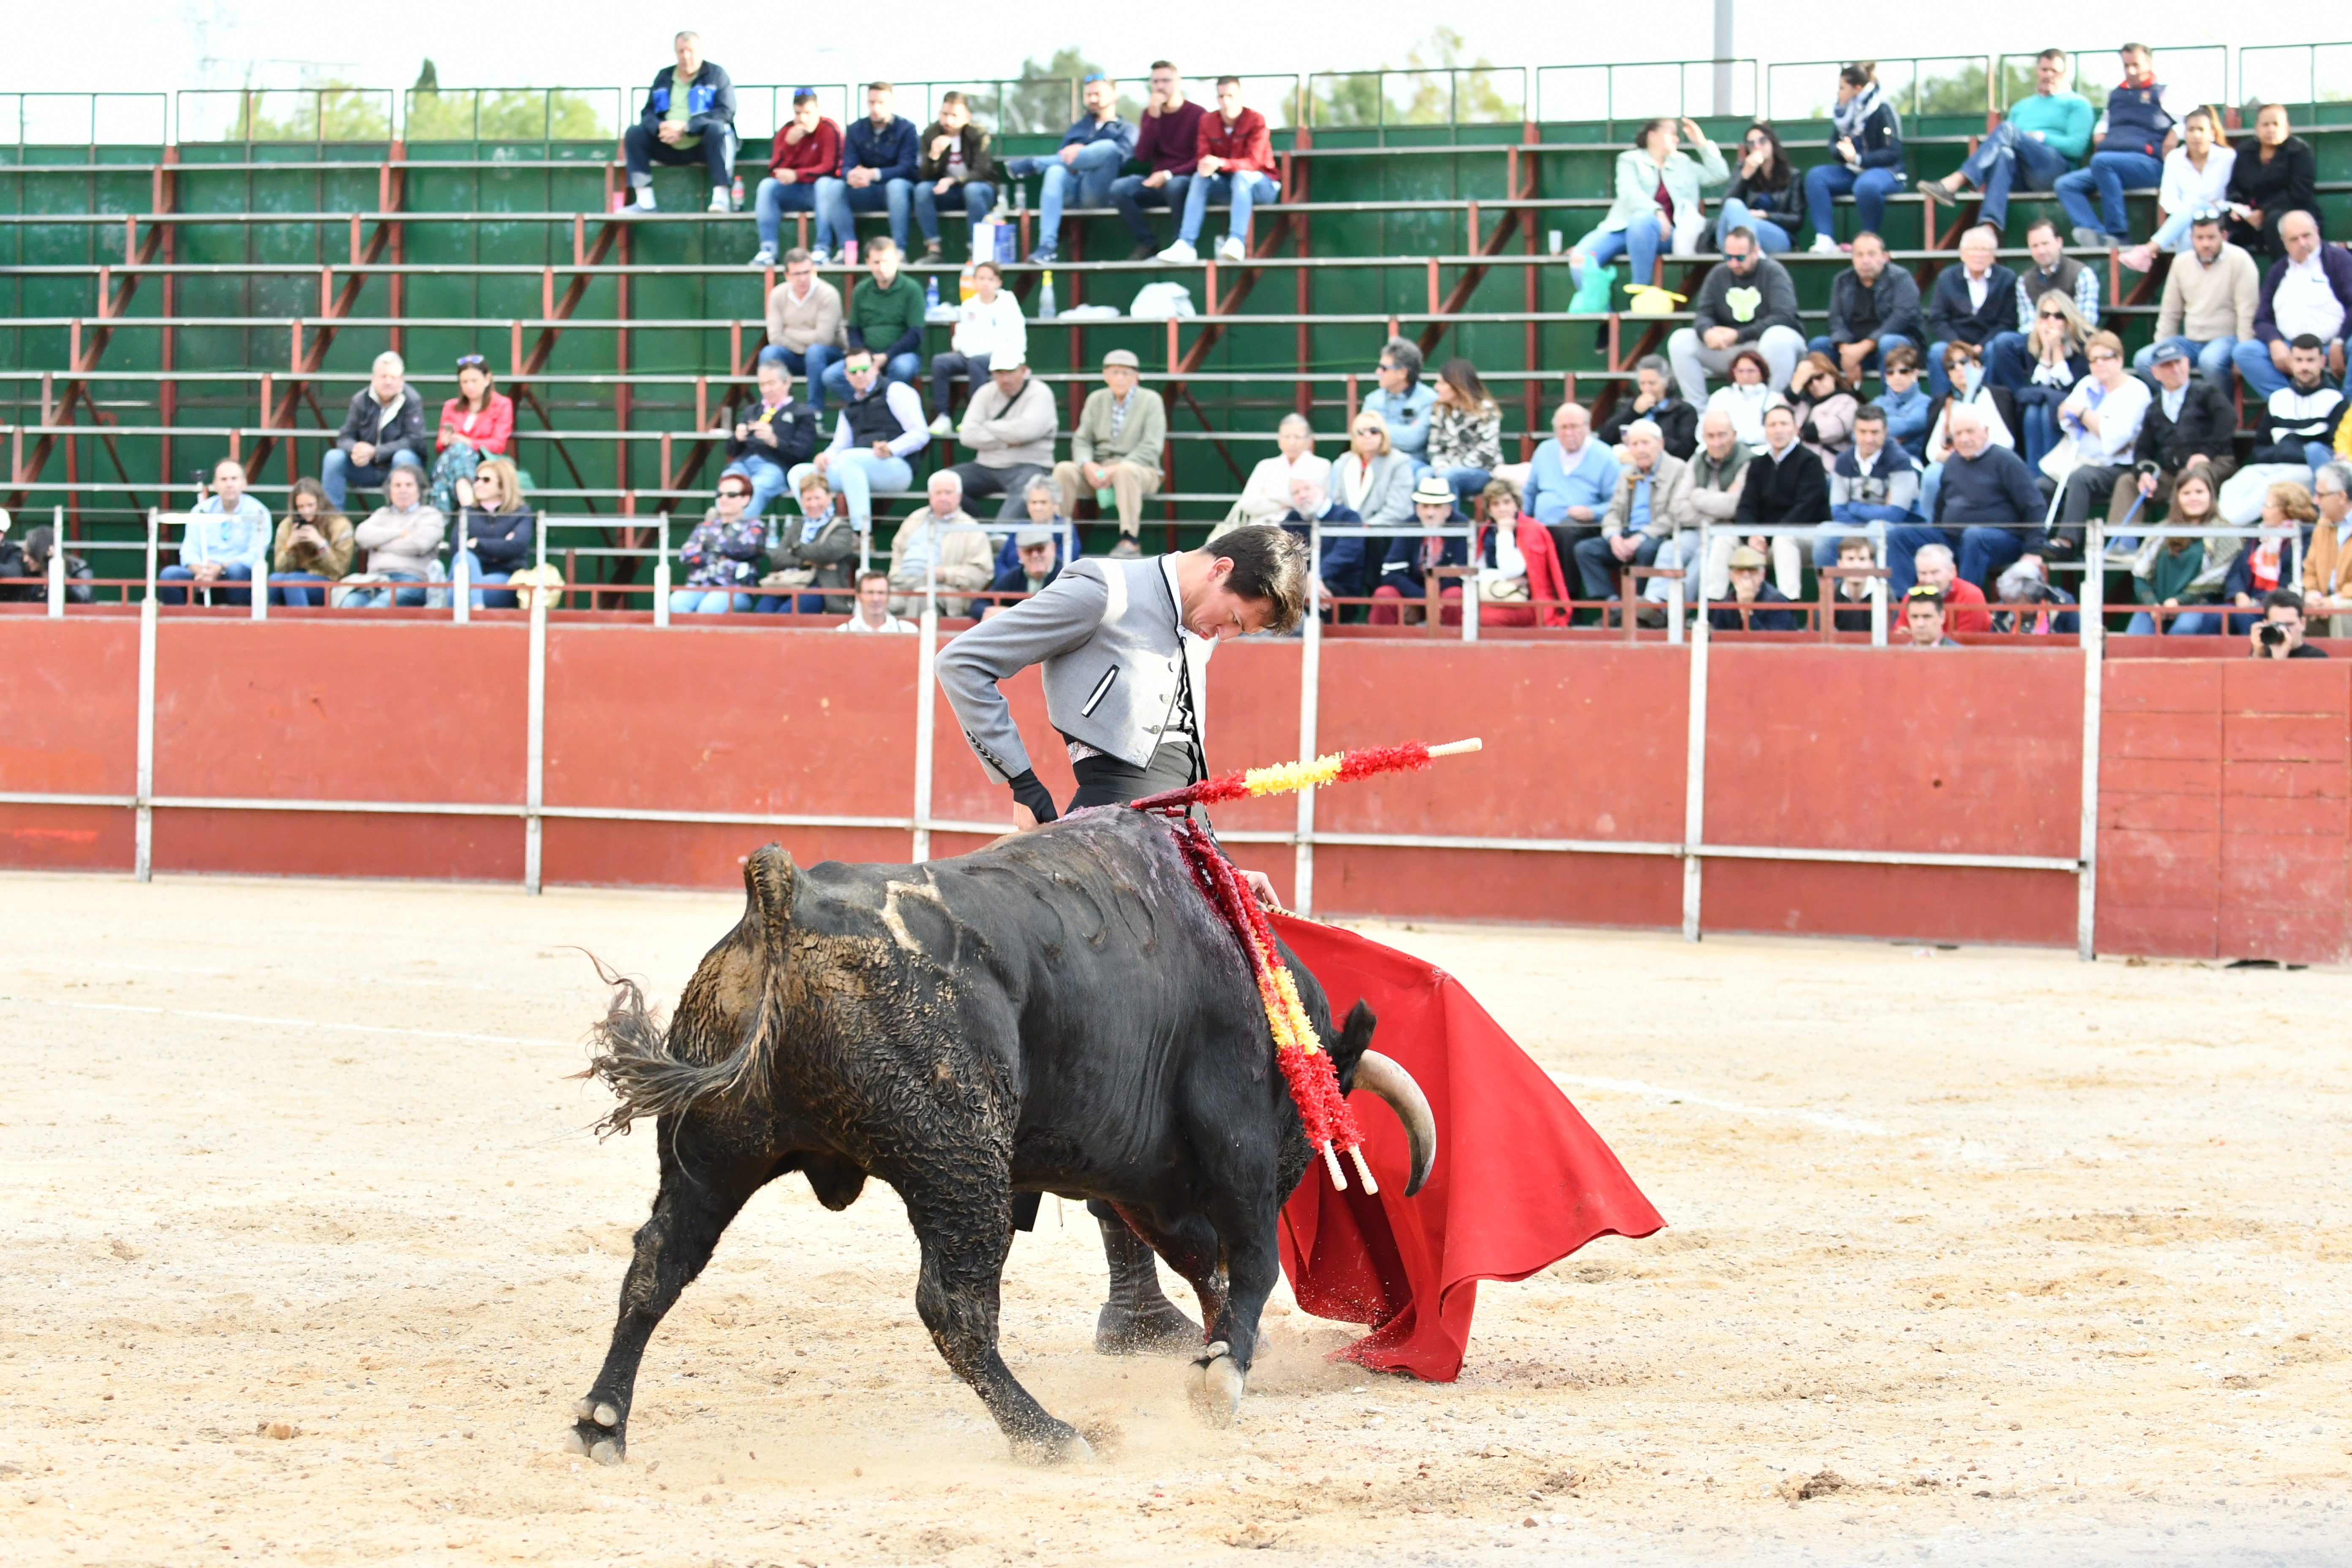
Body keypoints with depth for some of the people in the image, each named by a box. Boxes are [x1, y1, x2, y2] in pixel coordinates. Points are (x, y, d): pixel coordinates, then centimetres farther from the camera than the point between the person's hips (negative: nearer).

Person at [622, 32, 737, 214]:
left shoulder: (715, 74, 0)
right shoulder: (664, 77, 13)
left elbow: (726, 112, -12)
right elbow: (649, 112, 7)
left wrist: (685, 127, -21)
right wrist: (660, 128, -19)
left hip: (703, 146, -4)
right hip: (670, 149, 4)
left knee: (717, 129, -34)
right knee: (635, 132, -14)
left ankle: (722, 198, -39)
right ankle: (645, 202, -22)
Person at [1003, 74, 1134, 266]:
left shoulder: (1125, 130, 21)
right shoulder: (1077, 130, 33)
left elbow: (1121, 155, -1)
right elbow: (1061, 154, 17)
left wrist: (1082, 152, -14)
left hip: (1097, 193, -2)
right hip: (1071, 189, 2)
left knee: (1109, 147, -30)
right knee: (1055, 171, -34)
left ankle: (1032, 165, -26)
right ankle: (1047, 246, -48)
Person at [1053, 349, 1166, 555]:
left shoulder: (1151, 401, -1)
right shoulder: (1096, 400, 12)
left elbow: (1151, 447, -10)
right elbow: (1081, 440, 11)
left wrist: (1117, 469, -21)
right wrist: (1087, 465, -13)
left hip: (1140, 470, -4)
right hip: (1099, 469, 4)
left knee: (1126, 472, -40)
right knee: (1064, 470, -23)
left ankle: (1129, 541, -39)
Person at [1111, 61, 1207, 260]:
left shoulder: (1197, 115, -4)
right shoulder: (1150, 113, 10)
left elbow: (1201, 159, -9)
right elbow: (1142, 156, -2)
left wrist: (1169, 175, -21)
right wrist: (1153, 117, -11)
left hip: (1185, 179, -4)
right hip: (1158, 183, 4)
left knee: (1175, 186, -40)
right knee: (1119, 188, -23)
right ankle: (1147, 244, -13)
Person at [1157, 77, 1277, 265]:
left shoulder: (1256, 120, -15)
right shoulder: (1208, 122, -1)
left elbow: (1253, 163, -24)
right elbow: (1203, 158, -6)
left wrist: (1220, 164, -40)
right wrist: (1205, 166, -33)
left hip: (1260, 185, -4)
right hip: (1226, 185, 4)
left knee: (1242, 176, -36)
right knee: (1200, 178, -23)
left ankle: (1237, 241, -52)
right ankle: (1185, 245, -37)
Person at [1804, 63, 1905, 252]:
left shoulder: (1882, 111, -12)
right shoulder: (1843, 112, 7)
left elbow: (1893, 153, -16)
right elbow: (1834, 144, 15)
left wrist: (1858, 159, -26)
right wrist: (1842, 151, -10)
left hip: (1884, 171, -7)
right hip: (1852, 172, 7)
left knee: (1866, 186, -41)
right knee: (1815, 176, -19)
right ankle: (1825, 240, -29)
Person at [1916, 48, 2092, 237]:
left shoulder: (2077, 104, 17)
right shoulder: (2021, 108, 34)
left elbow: (2078, 147, 3)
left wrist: (2043, 138, -7)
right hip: (2020, 177, 4)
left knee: (2007, 129, -27)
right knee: (2004, 155, -35)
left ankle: (1952, 184, -45)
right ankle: (1989, 226, -57)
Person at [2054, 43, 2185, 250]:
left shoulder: (2163, 93, 12)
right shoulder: (2116, 95, 30)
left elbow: (2179, 128, 2)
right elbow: (2101, 130, 34)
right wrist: (2099, 139, 11)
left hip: (2147, 164, -6)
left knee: (2101, 162, -35)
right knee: (2065, 185, -16)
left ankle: (2116, 236, -33)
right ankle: (2097, 237, -39)